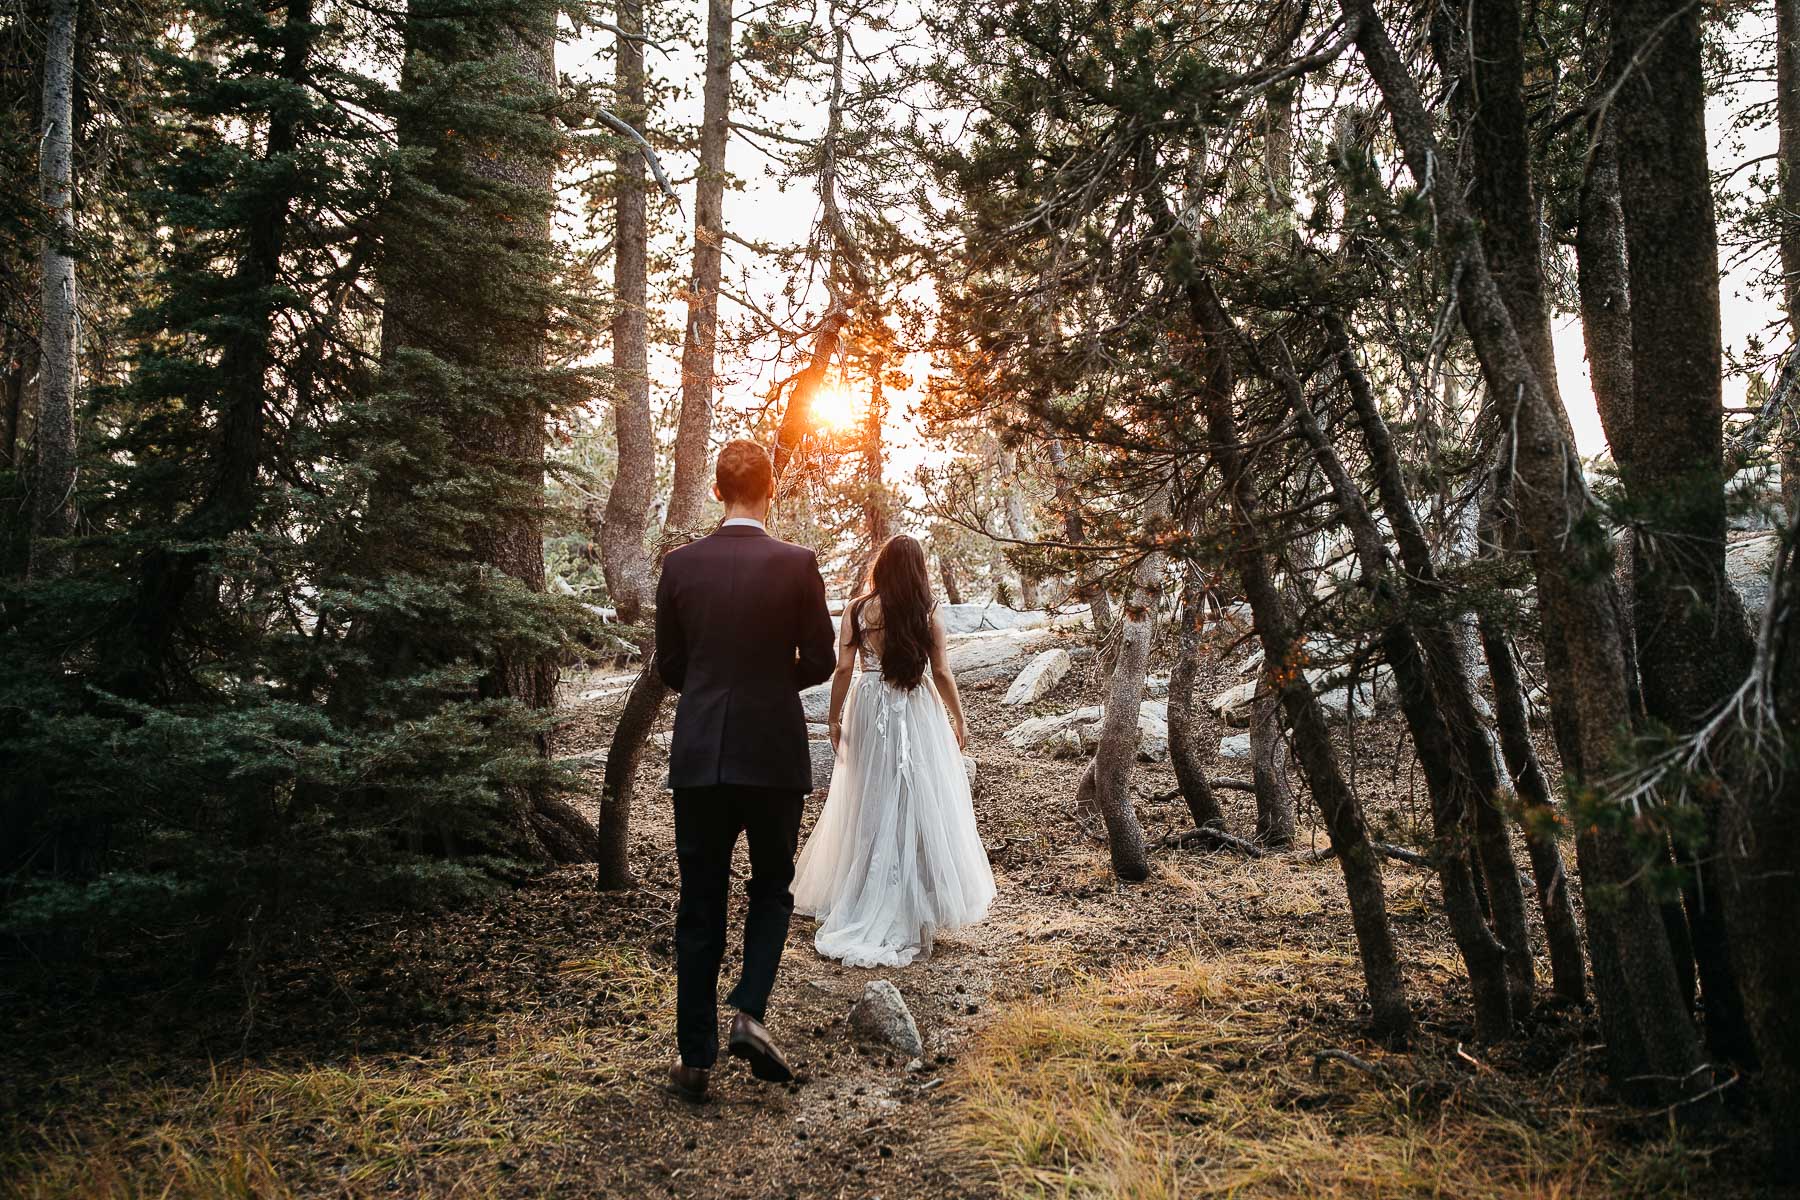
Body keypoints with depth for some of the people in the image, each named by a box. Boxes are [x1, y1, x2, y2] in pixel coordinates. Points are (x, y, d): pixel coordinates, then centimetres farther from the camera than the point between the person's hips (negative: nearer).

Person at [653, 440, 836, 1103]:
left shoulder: (680, 564, -2)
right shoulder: (798, 564, -7)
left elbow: (670, 667, 5)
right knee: (772, 888, 19)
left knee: (700, 905, 10)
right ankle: (749, 1012, 2)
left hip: (698, 755, 2)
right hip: (774, 754, -1)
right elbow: (818, 662, -3)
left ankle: (695, 1056, 15)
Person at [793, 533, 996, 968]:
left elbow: (843, 668, -7)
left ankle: (859, 902, 19)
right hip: (917, 712, -1)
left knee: (868, 805, 11)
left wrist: (835, 718, 2)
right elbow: (942, 674, -3)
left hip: (868, 711, 1)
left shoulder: (858, 610, -4)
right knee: (920, 805, 7)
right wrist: (958, 720, 8)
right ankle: (913, 907, 12)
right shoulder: (928, 614, -5)